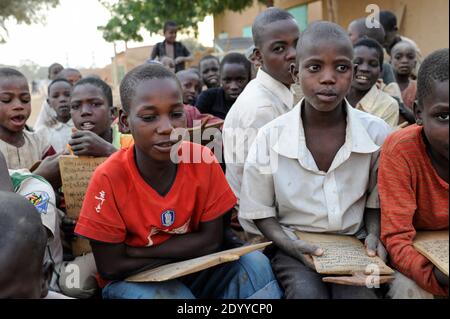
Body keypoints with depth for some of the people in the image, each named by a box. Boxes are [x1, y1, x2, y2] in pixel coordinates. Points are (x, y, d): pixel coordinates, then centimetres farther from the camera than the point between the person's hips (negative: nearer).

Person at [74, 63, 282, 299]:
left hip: (194, 270, 3)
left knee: (255, 264, -21)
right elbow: (111, 267, -17)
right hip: (132, 280, -2)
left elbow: (212, 240, -11)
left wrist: (139, 252, -17)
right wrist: (186, 249, -17)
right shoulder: (108, 178, -21)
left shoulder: (203, 160, -14)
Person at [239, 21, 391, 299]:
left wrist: (374, 236, -8)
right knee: (308, 293, -29)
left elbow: (376, 201, 10)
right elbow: (259, 212, 0)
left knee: (360, 294, -27)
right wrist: (291, 245, -15)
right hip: (295, 248, -1)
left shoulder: (376, 132, -6)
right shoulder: (270, 137, -10)